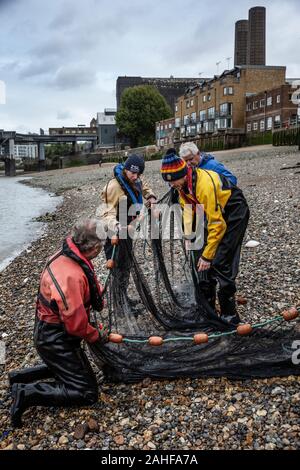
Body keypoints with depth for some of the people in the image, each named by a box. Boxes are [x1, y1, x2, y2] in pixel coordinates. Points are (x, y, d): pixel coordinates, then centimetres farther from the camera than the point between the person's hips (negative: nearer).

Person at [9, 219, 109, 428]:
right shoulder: (70, 275, -35)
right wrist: (97, 336, -9)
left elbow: (91, 284, 15)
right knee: (87, 393, -2)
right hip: (56, 339, -9)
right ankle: (27, 393, -3)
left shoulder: (68, 255, -6)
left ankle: (21, 377, 25)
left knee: (66, 367, 30)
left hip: (52, 332, 9)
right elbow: (76, 324, -26)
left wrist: (99, 298, 3)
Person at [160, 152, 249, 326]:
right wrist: (188, 234, -8)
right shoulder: (183, 182, -9)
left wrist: (207, 256, -26)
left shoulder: (205, 185, -35)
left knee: (220, 262, -14)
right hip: (214, 213, 8)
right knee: (202, 258, 6)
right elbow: (186, 206, 4)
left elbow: (217, 224, -32)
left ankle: (230, 315, -2)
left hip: (234, 214, -8)